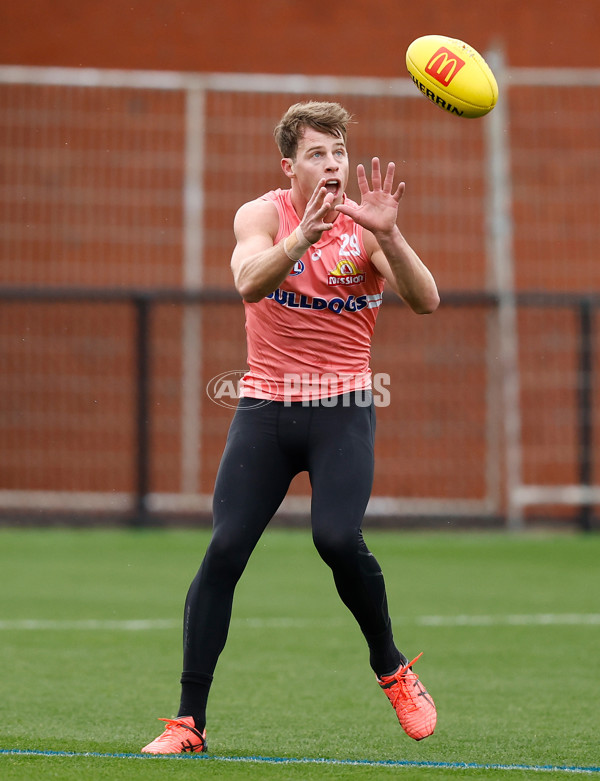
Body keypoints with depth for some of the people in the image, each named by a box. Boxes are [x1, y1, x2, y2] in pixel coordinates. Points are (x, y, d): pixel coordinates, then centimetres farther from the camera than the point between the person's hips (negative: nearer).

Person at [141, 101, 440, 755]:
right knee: (224, 551, -10)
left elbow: (425, 301, -13)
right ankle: (189, 720, -2)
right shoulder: (263, 214, -1)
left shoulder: (363, 226, -1)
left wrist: (387, 234, -28)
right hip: (264, 406, 1)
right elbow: (249, 283, -21)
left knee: (337, 537, -22)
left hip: (342, 407, -1)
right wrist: (304, 235, -38)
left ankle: (391, 668, 4)